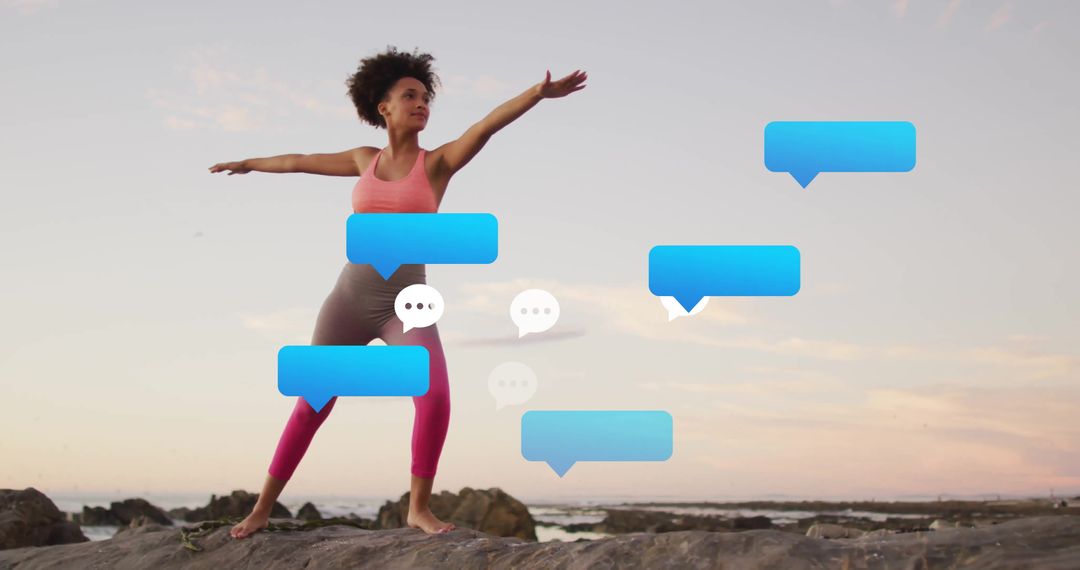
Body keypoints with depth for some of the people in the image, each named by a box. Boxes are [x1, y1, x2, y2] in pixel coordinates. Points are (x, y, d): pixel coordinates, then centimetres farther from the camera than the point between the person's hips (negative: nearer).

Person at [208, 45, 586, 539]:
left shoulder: (439, 161, -1)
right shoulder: (366, 160, 8)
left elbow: (486, 126, -19)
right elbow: (301, 161, 24)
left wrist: (538, 93, -36)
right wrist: (249, 164, 40)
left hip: (406, 307, -2)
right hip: (349, 299, 2)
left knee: (435, 399, -24)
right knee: (311, 407, 7)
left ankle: (418, 507, -7)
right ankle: (261, 509, 21)